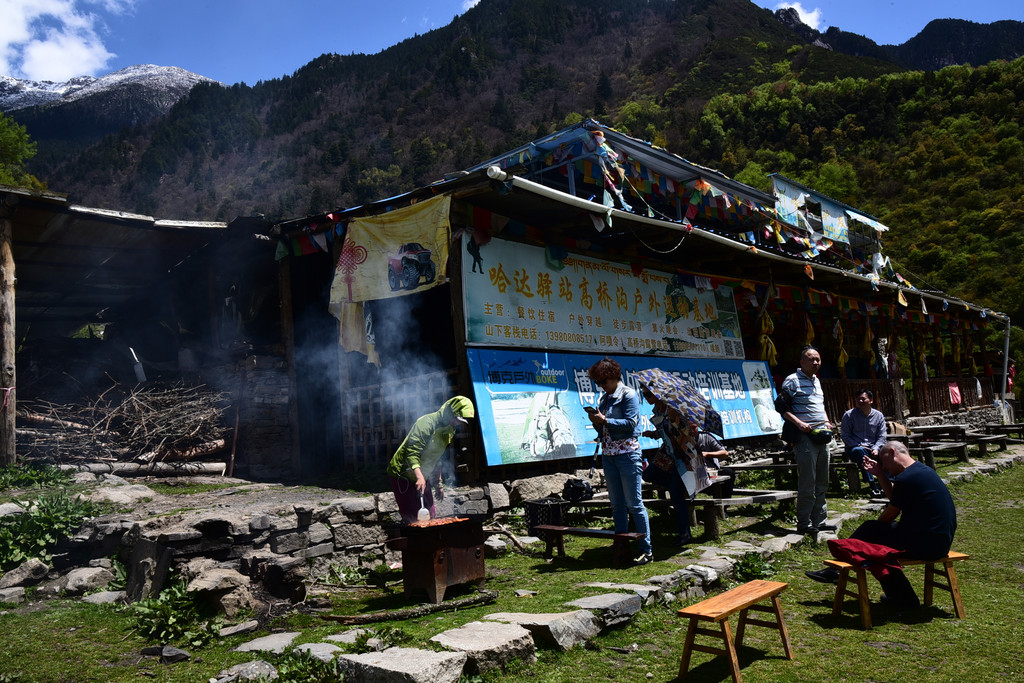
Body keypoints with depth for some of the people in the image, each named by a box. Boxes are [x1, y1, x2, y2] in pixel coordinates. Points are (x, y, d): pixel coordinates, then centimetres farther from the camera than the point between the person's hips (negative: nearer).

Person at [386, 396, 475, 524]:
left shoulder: (449, 432, 8)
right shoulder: (427, 423, -22)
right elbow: (412, 452, -31)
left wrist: (439, 483, 17)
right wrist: (419, 477, -42)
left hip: (421, 477, 9)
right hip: (402, 475, -9)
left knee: (430, 516, 6)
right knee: (413, 519, -11)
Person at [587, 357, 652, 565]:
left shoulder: (628, 395, -6)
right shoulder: (604, 398, 15)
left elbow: (630, 423, -15)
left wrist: (605, 420, -18)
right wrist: (596, 421, -2)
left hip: (627, 453, -7)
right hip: (608, 454, 7)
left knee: (634, 504, -5)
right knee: (617, 505, 10)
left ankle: (646, 550, 2)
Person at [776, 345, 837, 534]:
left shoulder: (816, 380, 19)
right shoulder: (792, 380, -6)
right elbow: (781, 406, -11)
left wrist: (826, 421, 13)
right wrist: (799, 423, -19)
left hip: (822, 436, 8)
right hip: (805, 436, -8)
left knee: (822, 481, 12)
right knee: (807, 482, -6)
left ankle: (819, 520, 21)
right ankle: (804, 523, 2)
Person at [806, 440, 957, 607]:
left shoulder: (905, 479, -18)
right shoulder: (923, 470, 11)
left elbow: (889, 516, -6)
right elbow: (895, 498, 21)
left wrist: (874, 527, 14)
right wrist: (879, 474, 15)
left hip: (925, 545, -9)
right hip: (942, 541, 9)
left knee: (870, 530, 4)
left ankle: (837, 570, 20)